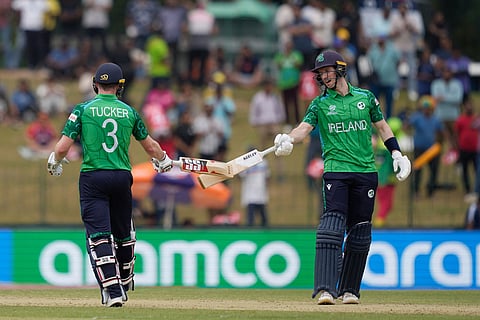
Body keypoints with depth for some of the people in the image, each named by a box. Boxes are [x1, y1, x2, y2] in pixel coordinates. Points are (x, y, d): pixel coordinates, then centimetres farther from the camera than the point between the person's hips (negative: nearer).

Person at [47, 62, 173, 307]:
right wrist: (163, 161, 36)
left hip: (93, 179, -3)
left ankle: (112, 291, -17)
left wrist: (54, 163, 16)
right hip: (122, 177, 3)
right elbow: (150, 146, 16)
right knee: (123, 234, 19)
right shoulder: (129, 112, 5)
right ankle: (124, 285, 34)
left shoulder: (83, 110, -3)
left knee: (99, 235, -6)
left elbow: (62, 147, -7)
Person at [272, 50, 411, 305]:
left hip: (366, 172, 2)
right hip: (335, 170, -2)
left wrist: (397, 153, 10)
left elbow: (382, 126, 20)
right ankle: (326, 289, -24)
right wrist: (288, 140, -27)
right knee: (331, 227, -17)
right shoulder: (320, 104, 7)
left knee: (360, 233, 5)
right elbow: (304, 128, -6)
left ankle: (350, 289, 16)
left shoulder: (366, 98, 12)